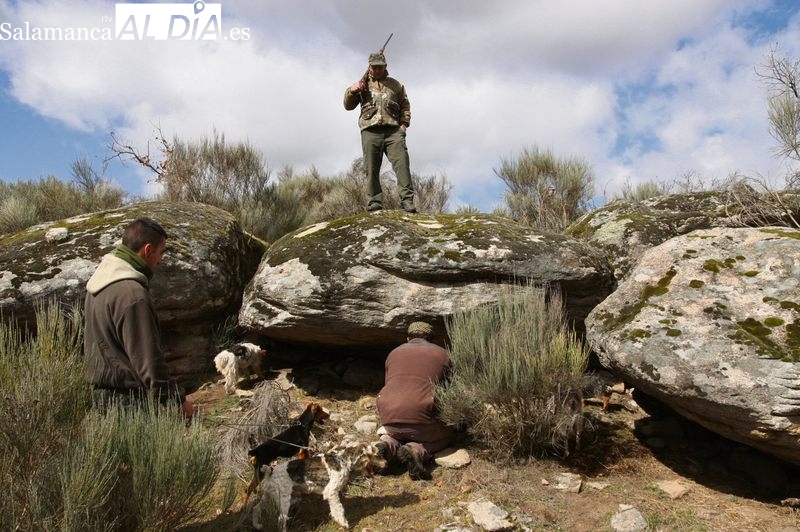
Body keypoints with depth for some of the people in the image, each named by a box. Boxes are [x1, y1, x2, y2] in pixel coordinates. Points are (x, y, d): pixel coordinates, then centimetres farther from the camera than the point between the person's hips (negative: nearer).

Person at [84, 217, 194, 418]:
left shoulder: (99, 280, 8)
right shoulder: (132, 295, -23)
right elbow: (149, 360, -22)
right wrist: (178, 400, -14)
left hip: (100, 390, 10)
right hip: (126, 399, -10)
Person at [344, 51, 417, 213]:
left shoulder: (395, 84, 22)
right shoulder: (362, 84, 21)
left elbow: (405, 105, 21)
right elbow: (348, 106, 18)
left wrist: (404, 123, 5)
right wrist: (351, 90, -1)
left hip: (393, 130, 0)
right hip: (370, 131, 1)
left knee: (401, 163, -14)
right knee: (371, 168, -5)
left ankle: (407, 200, -16)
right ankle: (375, 202, -2)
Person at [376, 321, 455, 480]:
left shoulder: (394, 353, 21)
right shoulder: (442, 354, 13)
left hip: (388, 416, 4)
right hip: (421, 415, -4)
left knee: (395, 432, 35)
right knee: (449, 433, 22)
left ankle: (388, 445, -1)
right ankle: (416, 450, -7)